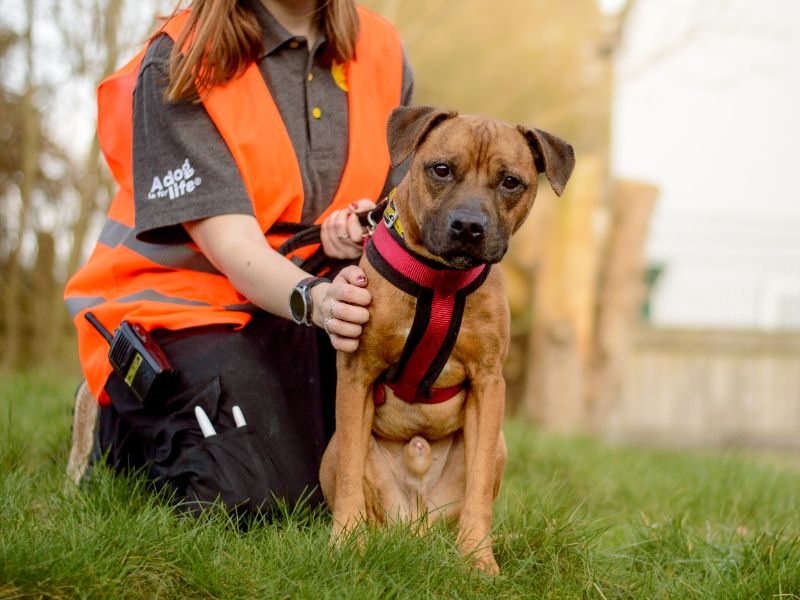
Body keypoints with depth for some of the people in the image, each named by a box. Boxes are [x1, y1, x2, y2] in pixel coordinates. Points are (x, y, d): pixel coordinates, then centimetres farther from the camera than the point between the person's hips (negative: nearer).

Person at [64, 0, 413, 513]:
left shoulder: (383, 53, 1)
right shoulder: (179, 64, -16)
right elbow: (232, 243, -23)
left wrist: (378, 232, -20)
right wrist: (314, 299, -43)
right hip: (184, 305, -5)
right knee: (256, 499, -25)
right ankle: (126, 429, 8)